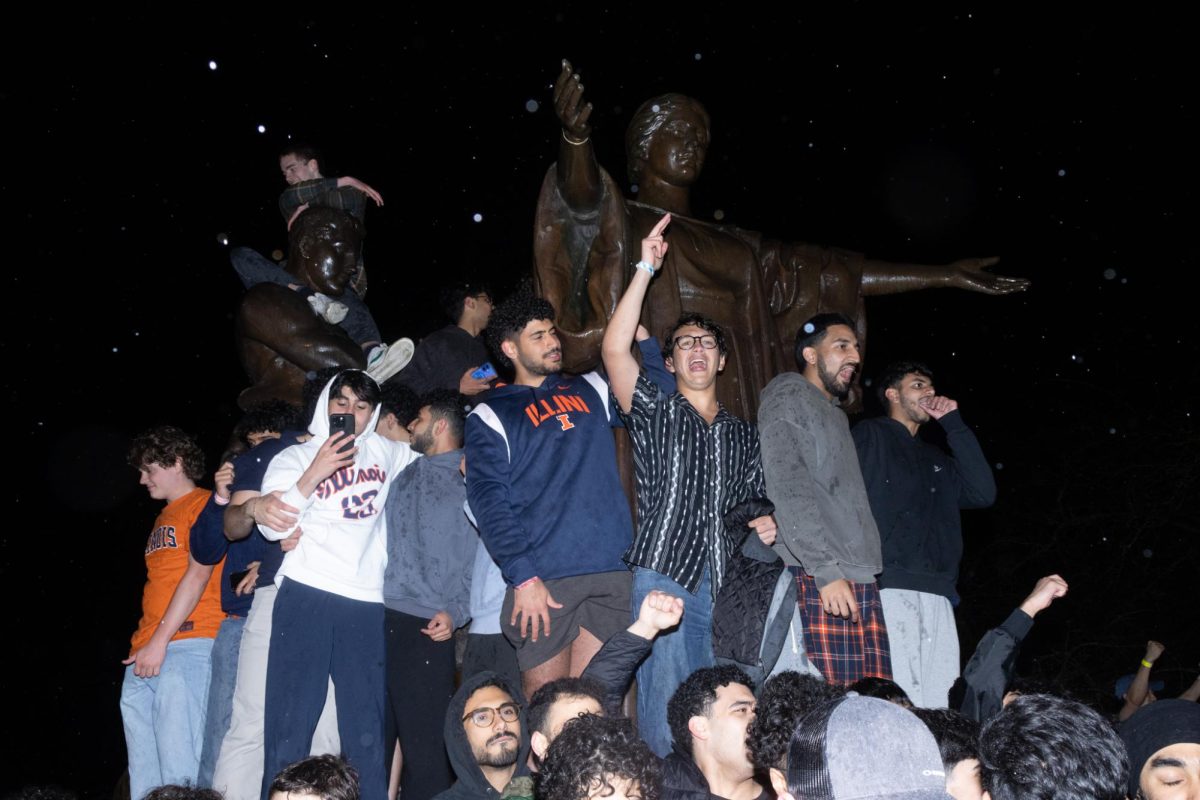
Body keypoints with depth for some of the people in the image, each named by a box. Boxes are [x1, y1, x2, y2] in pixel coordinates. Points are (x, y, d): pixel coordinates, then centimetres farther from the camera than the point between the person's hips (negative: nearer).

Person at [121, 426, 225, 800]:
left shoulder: (204, 505, -1)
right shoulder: (163, 518, 26)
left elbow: (198, 574, -10)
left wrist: (160, 641, -14)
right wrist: (141, 645, 13)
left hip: (186, 645, -9)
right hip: (144, 656, 9)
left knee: (178, 764, -13)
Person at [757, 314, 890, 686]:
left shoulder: (836, 415, 27)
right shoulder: (788, 398, 1)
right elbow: (788, 489, -11)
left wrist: (864, 576, 14)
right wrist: (825, 570, -19)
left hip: (860, 582, 8)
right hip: (815, 582, -8)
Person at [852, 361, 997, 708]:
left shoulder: (935, 458, 29)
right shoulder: (870, 435, 9)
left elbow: (982, 493, 12)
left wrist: (954, 425, 13)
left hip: (936, 596, 7)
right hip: (889, 589, -6)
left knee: (938, 708, 0)